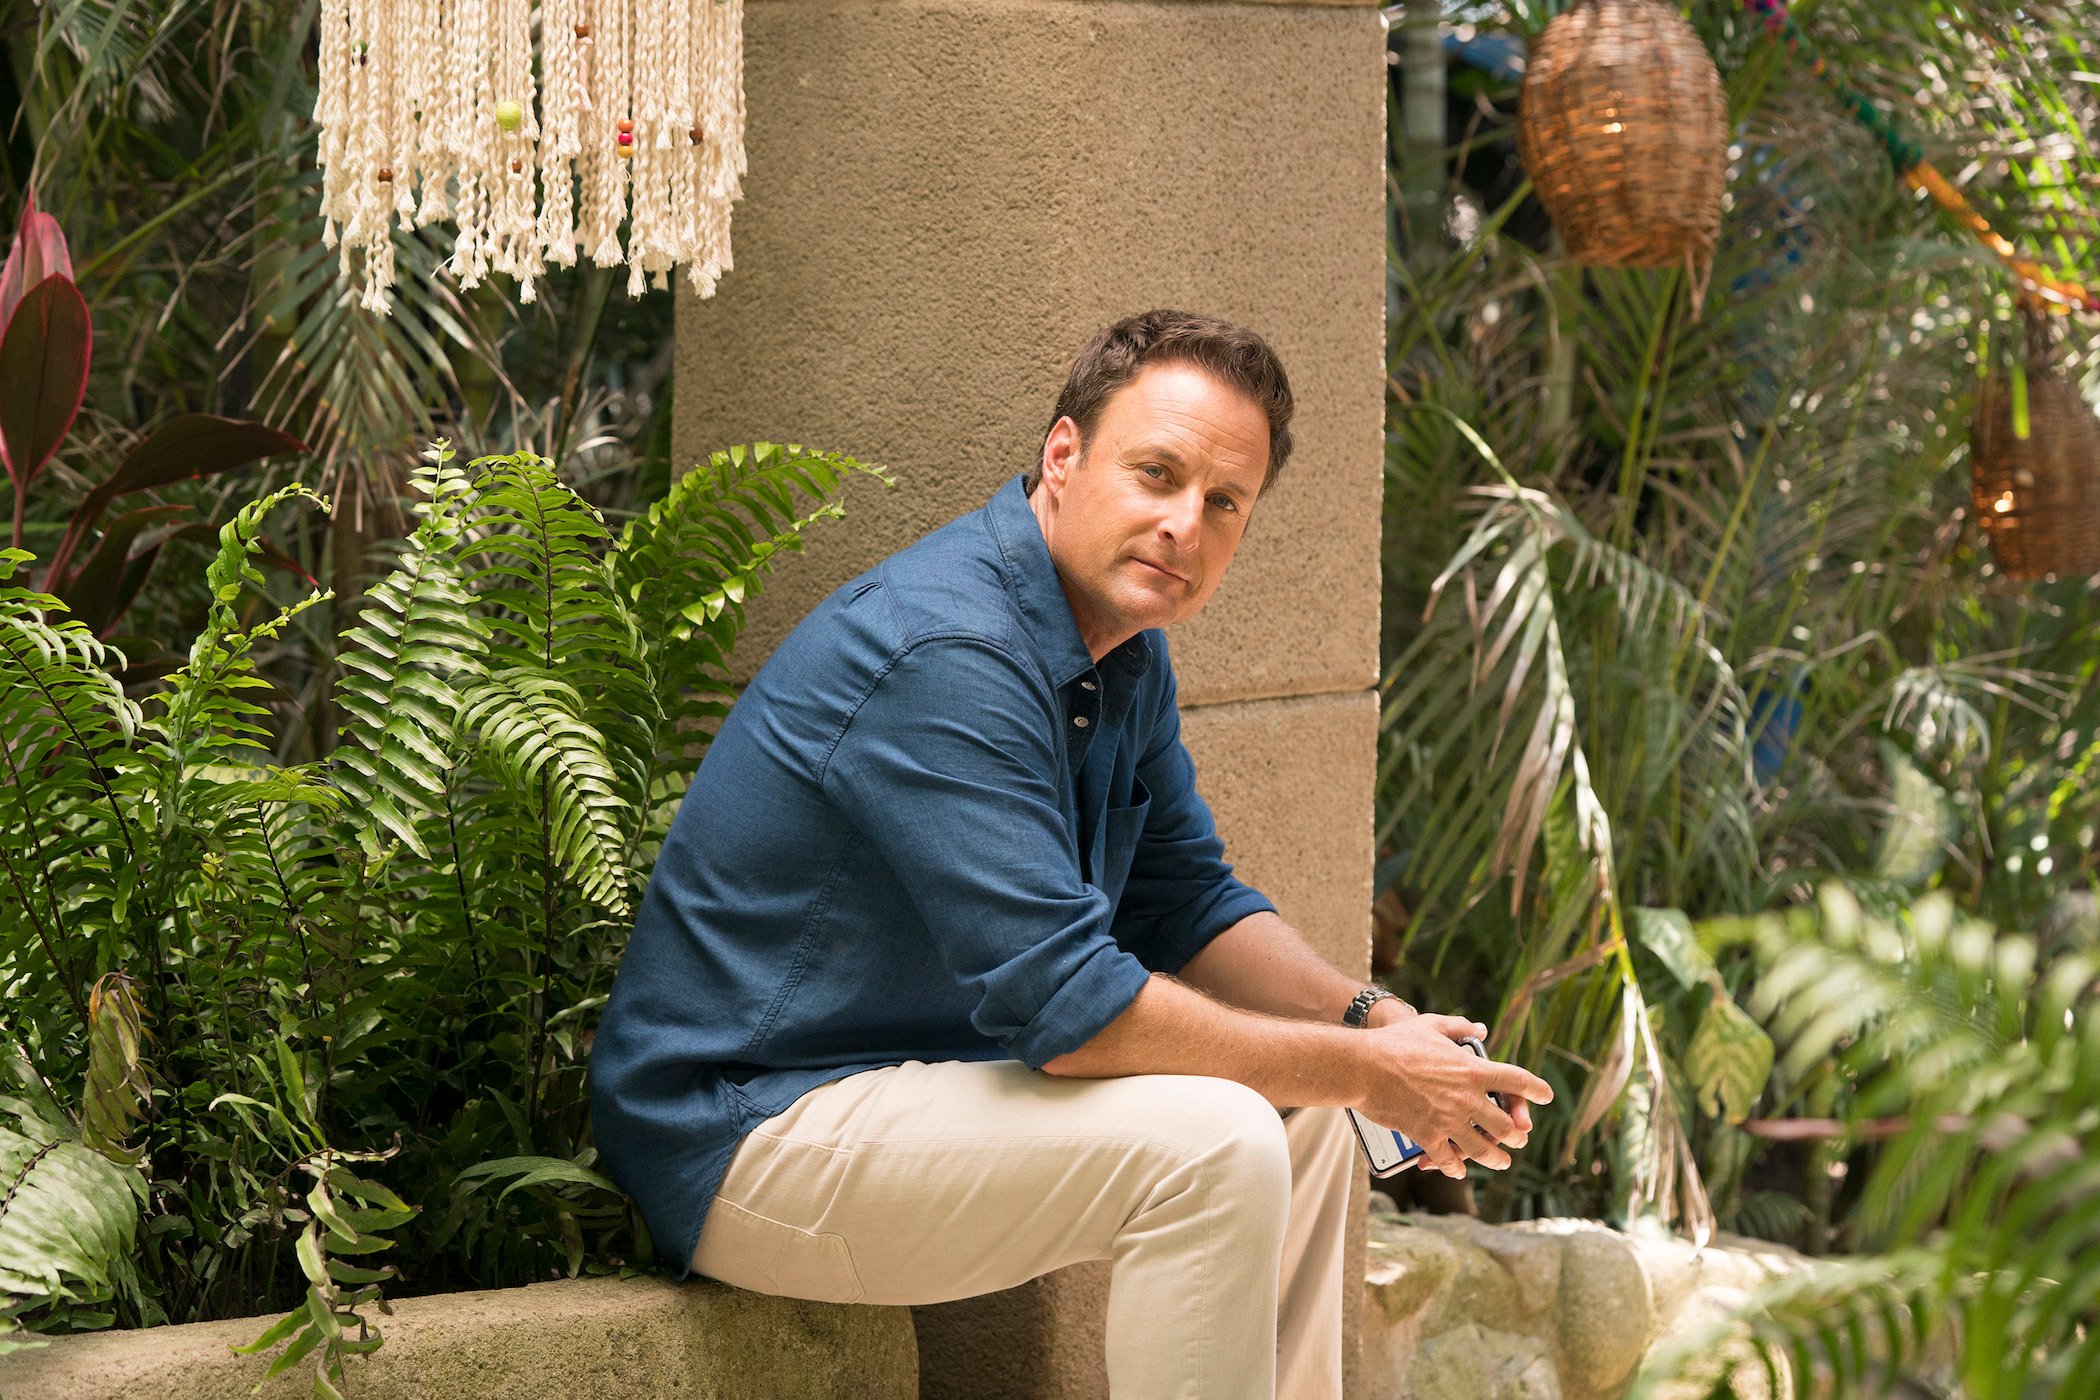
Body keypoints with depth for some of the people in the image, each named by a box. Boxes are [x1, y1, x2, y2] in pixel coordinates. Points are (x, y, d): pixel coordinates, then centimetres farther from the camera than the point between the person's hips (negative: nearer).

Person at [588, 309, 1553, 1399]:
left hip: (917, 1073, 11)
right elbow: (1061, 1002, -29)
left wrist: (1370, 1019, -2)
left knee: (1303, 1125, 12)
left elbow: (1186, 905, 17)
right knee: (1210, 1141, -24)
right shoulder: (951, 653, -25)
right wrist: (1365, 1073, -20)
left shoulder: (1124, 652, 7)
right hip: (749, 1135, -11)